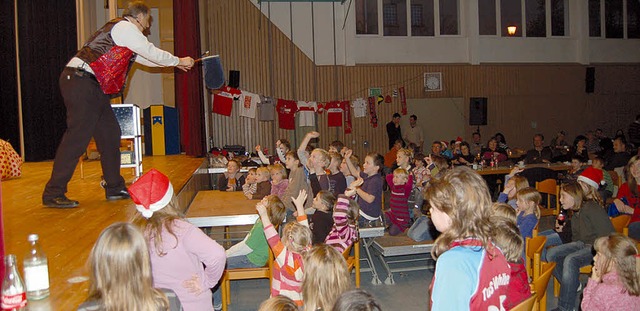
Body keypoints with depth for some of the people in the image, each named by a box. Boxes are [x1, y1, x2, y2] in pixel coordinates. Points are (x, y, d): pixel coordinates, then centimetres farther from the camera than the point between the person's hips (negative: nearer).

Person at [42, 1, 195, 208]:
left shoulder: (120, 30, 24)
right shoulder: (125, 27, -6)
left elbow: (144, 58, 32)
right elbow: (152, 53, -5)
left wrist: (174, 63, 34)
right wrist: (178, 61, 9)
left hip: (93, 88, 11)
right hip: (81, 83, -11)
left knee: (110, 134, 10)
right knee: (78, 137, -11)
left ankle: (114, 188, 18)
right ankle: (53, 194, -5)